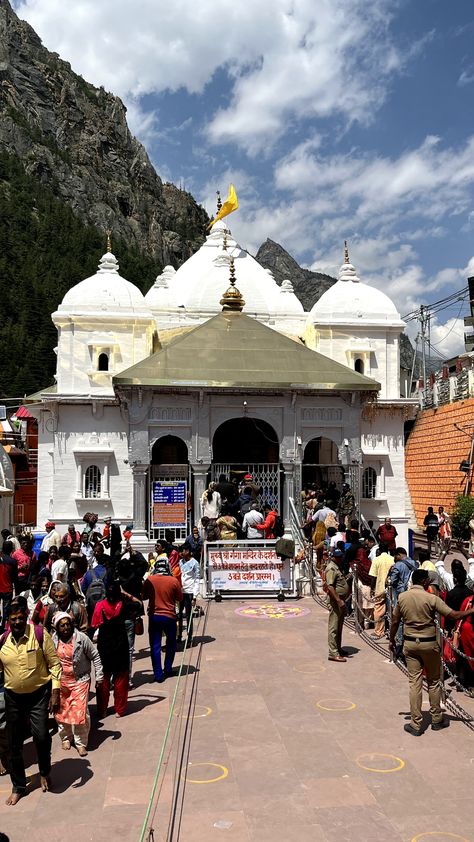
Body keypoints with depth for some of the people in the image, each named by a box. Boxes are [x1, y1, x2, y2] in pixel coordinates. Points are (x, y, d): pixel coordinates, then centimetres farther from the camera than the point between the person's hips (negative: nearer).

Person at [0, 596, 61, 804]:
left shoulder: (39, 634, -13)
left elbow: (54, 663, -9)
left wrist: (55, 692, -12)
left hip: (39, 694, -3)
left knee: (41, 735, -17)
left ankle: (45, 772, 14)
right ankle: (18, 786, 32)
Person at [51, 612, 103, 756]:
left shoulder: (81, 638, -13)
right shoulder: (53, 640, -4)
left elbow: (95, 656, -4)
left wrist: (99, 676, -5)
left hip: (80, 680, -3)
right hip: (60, 681, 3)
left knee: (80, 712, -7)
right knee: (61, 711, 13)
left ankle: (81, 743, 9)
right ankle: (66, 737, 36)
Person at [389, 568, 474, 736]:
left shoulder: (402, 597, -3)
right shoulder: (431, 598, -14)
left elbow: (395, 621, 3)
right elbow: (454, 616, -14)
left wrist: (392, 639, 17)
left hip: (410, 643, 3)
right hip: (429, 644, -2)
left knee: (414, 683, 6)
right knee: (434, 682, 15)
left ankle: (415, 725, 9)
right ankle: (436, 719, 26)